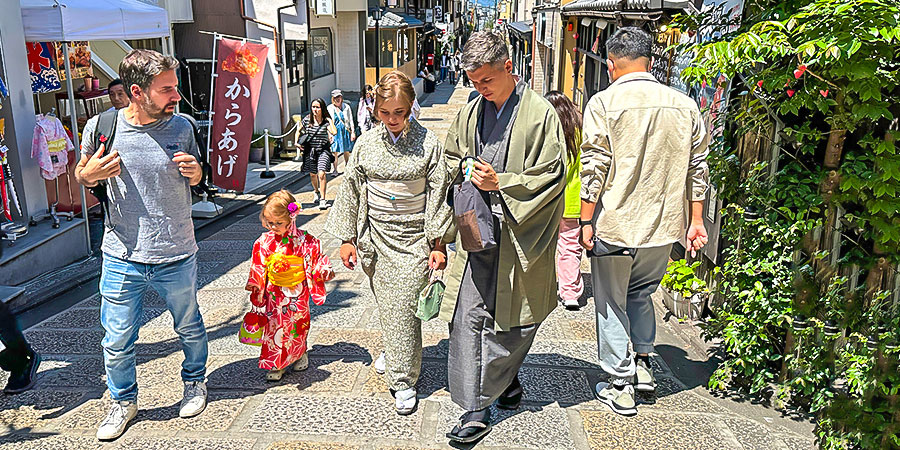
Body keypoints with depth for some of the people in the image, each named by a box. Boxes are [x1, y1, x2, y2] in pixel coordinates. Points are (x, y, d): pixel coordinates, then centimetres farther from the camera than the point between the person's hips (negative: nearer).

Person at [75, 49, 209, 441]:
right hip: (122, 258, 0)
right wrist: (89, 174, -16)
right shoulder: (101, 126, -9)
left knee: (189, 327, 18)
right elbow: (81, 175, 8)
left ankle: (195, 382, 45)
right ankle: (124, 400, 37)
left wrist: (195, 171, -14)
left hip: (177, 257, 1)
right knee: (117, 340, 11)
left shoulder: (181, 127, -6)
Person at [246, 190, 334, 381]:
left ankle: (300, 355, 33)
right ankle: (275, 365, 14)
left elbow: (317, 258, 0)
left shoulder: (305, 240, -10)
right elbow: (258, 266, 4)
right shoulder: (264, 242, -4)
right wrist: (254, 284, -6)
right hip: (274, 293, 1)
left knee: (298, 323, 9)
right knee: (274, 325, 2)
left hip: (297, 292, -1)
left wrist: (324, 271, -16)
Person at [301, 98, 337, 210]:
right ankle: (317, 192, 46)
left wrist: (330, 120, -19)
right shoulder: (306, 120, -2)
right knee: (312, 174, 16)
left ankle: (322, 199, -12)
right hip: (310, 150, 3)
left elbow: (334, 132, -27)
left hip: (323, 150, -3)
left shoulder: (326, 121, -9)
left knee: (321, 174, -18)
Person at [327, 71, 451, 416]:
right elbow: (352, 190, 8)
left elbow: (439, 193, -3)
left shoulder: (428, 143, -4)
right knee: (385, 303, 12)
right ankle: (394, 351, 39)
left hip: (414, 236, -3)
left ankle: (404, 380, 6)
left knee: (404, 306, -5)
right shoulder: (366, 144, 2)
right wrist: (348, 238, 7)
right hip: (377, 236, 3)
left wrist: (439, 242, -6)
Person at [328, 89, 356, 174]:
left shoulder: (346, 107, 5)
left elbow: (351, 120, 8)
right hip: (335, 132, -1)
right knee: (335, 152, -4)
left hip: (345, 132, 1)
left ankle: (346, 167, 23)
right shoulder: (330, 108, 3)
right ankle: (335, 170, 4)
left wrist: (353, 132, 3)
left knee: (346, 152, 7)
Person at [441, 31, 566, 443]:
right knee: (468, 316, -1)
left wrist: (501, 183, -17)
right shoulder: (470, 113, 10)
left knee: (514, 317, 9)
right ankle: (475, 409, 8)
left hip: (520, 235, -3)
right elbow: (450, 158, 22)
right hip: (476, 228, 4)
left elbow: (551, 176, -8)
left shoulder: (540, 114, -6)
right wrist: (465, 169, -1)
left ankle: (504, 379, 37)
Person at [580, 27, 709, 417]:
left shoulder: (604, 103, -9)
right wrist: (696, 221, 13)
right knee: (640, 293, 27)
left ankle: (620, 387, 17)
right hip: (664, 225, 5)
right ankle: (642, 363, 29)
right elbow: (697, 167, 7)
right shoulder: (684, 105, 4)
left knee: (611, 303, 10)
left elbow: (594, 168, -13)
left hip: (615, 225, -4)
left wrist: (586, 221, -7)